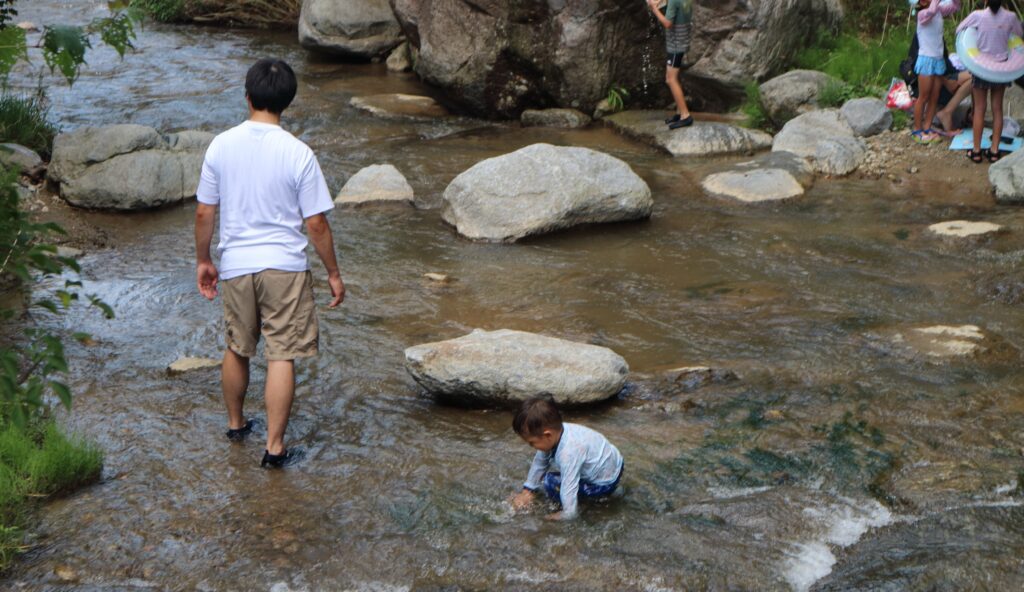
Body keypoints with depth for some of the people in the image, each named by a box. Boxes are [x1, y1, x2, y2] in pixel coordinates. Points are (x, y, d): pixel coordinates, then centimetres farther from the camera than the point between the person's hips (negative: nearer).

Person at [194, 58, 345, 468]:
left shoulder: (221, 146, -4)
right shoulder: (298, 153, -13)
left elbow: (204, 212, 2)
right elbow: (316, 223, -10)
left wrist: (203, 260, 16)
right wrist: (333, 273, 2)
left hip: (236, 265, 3)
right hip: (284, 266, -3)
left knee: (237, 349, 21)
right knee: (281, 357, 2)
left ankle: (235, 424, 39)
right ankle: (274, 447, 3)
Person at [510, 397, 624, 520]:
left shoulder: (568, 453, -37)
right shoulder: (556, 432, -11)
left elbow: (569, 486, -36)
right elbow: (539, 462, 3)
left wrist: (567, 514, -28)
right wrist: (528, 490, 7)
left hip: (605, 482, -9)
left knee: (552, 483, -18)